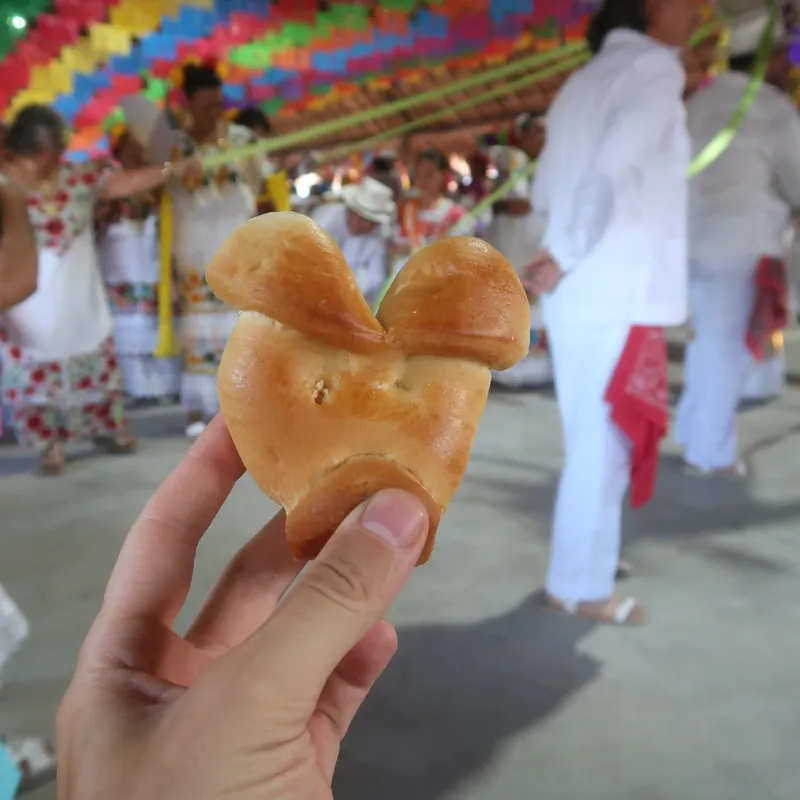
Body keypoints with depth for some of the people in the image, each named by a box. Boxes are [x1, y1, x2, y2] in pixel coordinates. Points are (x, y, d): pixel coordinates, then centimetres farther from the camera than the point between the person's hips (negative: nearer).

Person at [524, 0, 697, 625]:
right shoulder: (654, 71, -8)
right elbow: (609, 174, -24)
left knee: (593, 439, 19)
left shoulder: (588, 80, 17)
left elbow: (544, 193, 16)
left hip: (577, 294, 9)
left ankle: (586, 556, 34)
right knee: (603, 444, 0)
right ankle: (580, 586, 11)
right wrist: (566, 258, -15)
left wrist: (566, 254, 10)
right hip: (619, 295, -9)